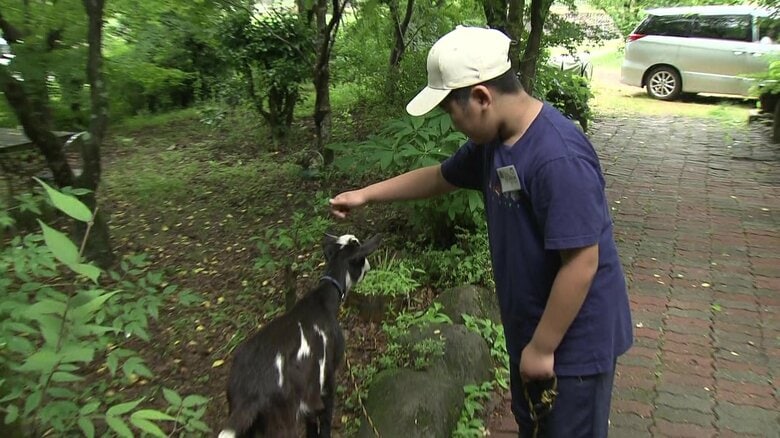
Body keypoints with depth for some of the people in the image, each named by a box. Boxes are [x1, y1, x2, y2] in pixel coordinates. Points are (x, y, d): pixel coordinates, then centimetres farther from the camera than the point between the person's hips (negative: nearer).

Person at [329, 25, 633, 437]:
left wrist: (542, 348, -20)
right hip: (531, 325, 8)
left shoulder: (559, 158, -31)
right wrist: (366, 194, 16)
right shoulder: (493, 141, -2)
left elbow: (581, 264, -29)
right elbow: (440, 176, 14)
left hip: (574, 339, -8)